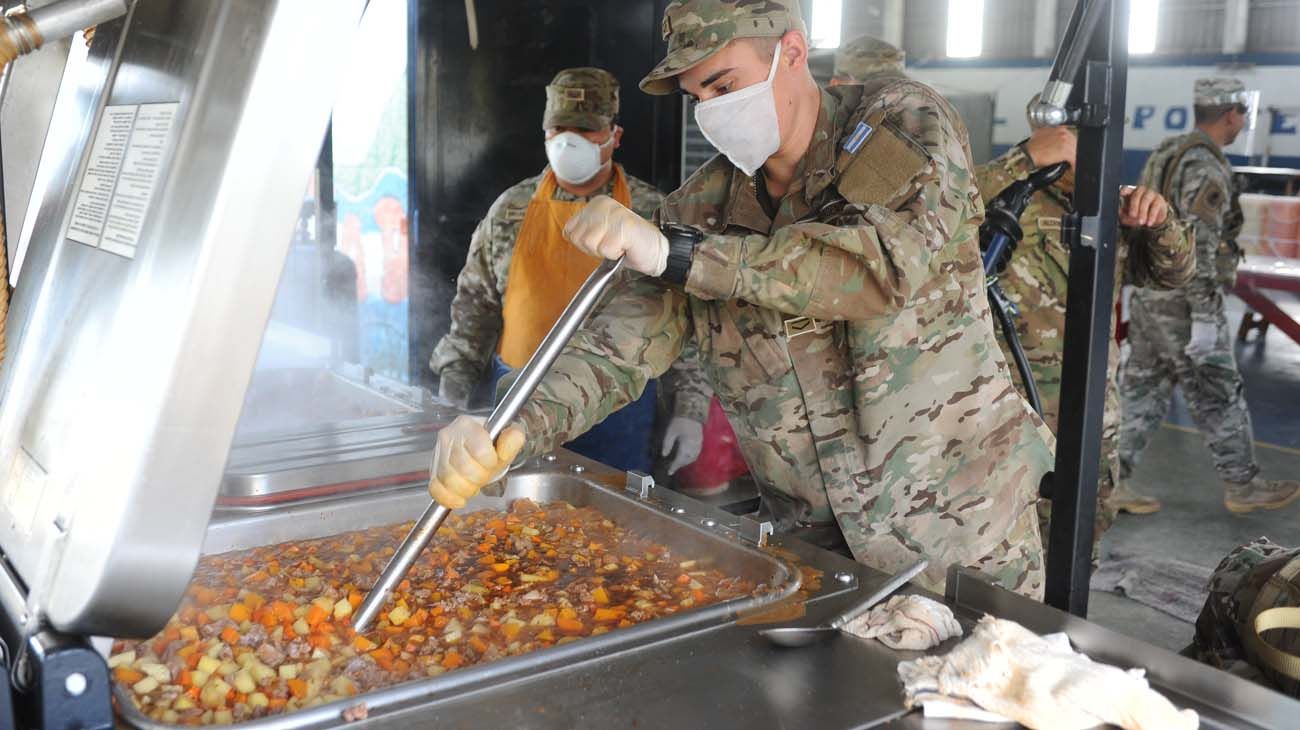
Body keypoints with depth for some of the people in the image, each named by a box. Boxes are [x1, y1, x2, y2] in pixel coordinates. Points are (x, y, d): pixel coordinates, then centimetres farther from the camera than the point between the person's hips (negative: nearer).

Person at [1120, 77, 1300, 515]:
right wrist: (1204, 316, -22)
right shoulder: (1205, 166, -17)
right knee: (1218, 397, 4)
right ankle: (1244, 486, 17)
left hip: (1148, 297, 9)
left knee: (1142, 389, 11)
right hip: (1183, 303, -9)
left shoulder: (1166, 155, 13)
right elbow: (1199, 245, -22)